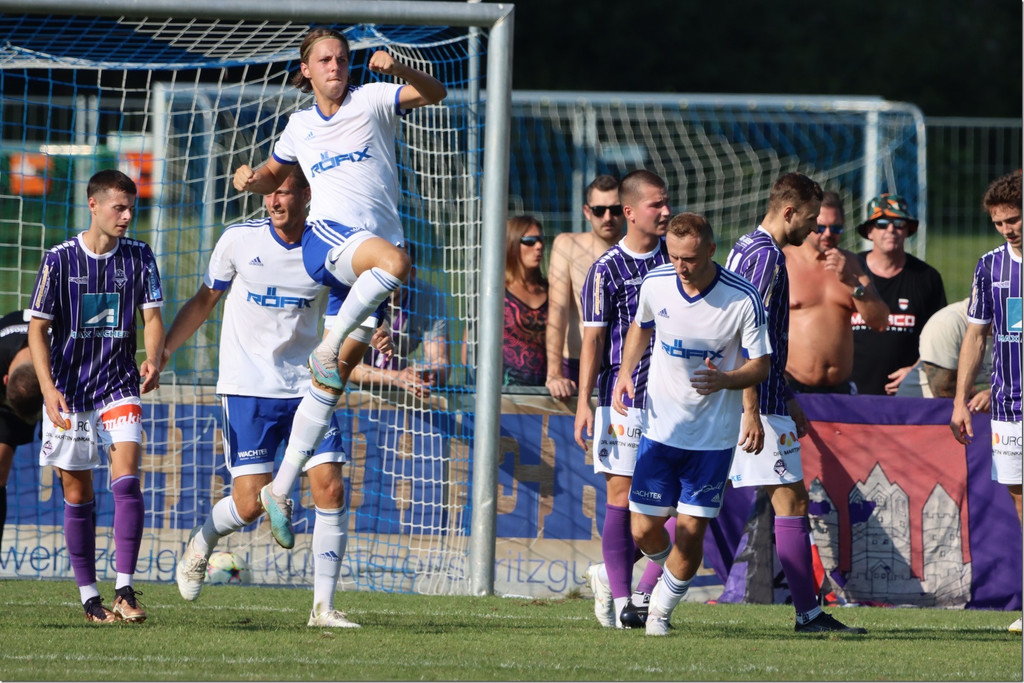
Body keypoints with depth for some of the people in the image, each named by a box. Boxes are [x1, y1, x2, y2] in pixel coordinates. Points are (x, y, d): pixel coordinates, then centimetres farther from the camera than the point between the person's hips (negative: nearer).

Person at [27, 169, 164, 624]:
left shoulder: (138, 257, 1)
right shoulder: (60, 259, -5)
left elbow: (152, 317, 2)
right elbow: (38, 328, -2)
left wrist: (153, 361, -19)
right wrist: (48, 389, -14)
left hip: (119, 386, 1)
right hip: (69, 391, -1)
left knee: (127, 477, -17)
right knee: (77, 495, 3)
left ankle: (124, 589, -16)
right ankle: (89, 596, 14)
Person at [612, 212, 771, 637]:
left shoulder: (744, 299, -16)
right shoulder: (656, 283, -6)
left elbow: (760, 366, -9)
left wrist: (725, 380, -29)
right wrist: (626, 372, 0)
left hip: (713, 437, -3)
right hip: (660, 428, 3)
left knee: (690, 535, -5)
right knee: (645, 531, 1)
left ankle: (662, 609, 19)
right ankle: (671, 572, 35)